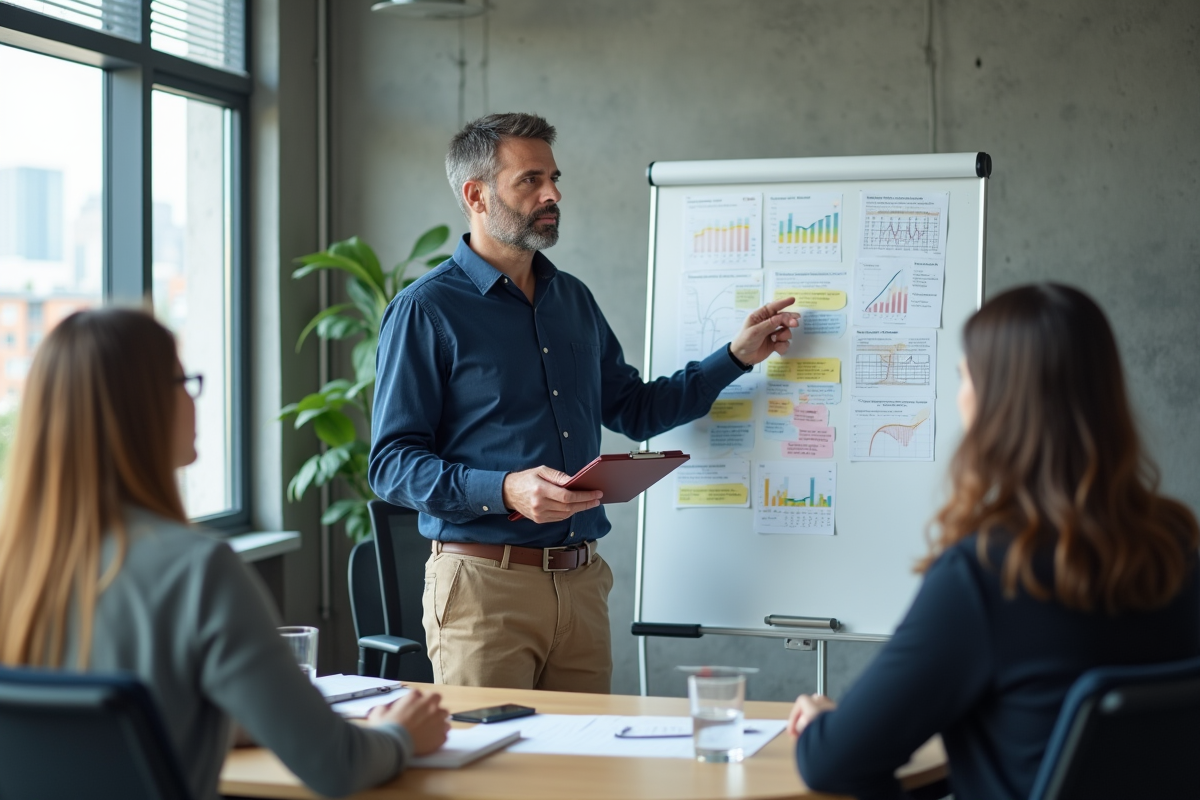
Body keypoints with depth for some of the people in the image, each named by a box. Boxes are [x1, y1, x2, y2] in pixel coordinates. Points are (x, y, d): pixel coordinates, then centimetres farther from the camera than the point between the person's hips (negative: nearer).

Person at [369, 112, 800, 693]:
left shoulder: (574, 300, 15)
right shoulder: (425, 311, -6)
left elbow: (634, 410, 25)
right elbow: (391, 464, -10)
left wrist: (738, 356, 17)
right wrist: (506, 490, -24)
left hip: (581, 581, 6)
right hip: (485, 581, -6)